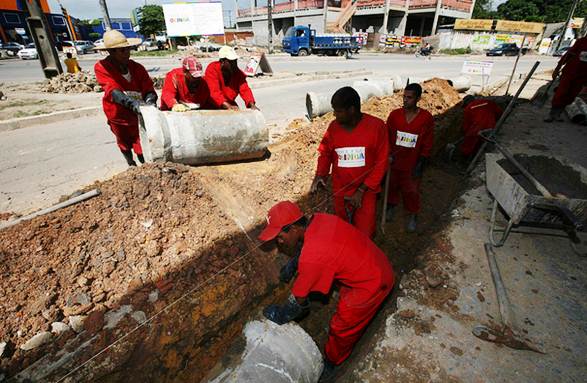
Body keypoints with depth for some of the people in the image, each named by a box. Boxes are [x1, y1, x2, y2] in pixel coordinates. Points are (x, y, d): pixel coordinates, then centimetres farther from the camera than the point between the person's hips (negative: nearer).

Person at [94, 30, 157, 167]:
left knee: (142, 150, -7)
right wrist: (132, 102, -47)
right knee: (124, 144, 22)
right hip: (118, 116, 0)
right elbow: (113, 91, -28)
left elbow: (149, 89, -14)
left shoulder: (137, 68, -7)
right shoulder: (101, 67, -14)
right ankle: (131, 165, 48)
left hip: (138, 115, 0)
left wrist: (150, 100, -38)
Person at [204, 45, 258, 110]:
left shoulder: (238, 73, -7)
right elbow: (215, 92, -33)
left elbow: (244, 89, -17)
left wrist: (252, 104, -38)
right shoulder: (212, 69, -20)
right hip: (210, 106, -4)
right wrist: (228, 106, -48)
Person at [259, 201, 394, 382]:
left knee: (341, 328, 14)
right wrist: (291, 265, 15)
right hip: (378, 264, 8)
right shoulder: (318, 218, -10)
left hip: (372, 284, -8)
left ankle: (329, 365, 40)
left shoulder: (311, 257, -32)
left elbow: (298, 300, -17)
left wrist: (279, 316, 0)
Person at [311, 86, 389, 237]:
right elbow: (325, 152, 9)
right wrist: (320, 174, -11)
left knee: (365, 234, 3)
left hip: (366, 191, -2)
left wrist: (361, 191, -13)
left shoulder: (376, 126, -14)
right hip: (340, 191, 3)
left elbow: (381, 162, -9)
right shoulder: (333, 126, -5)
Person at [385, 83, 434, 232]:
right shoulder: (394, 115, -6)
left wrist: (421, 164, -8)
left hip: (413, 163, -2)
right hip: (394, 161, 2)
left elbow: (428, 143, -5)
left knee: (412, 191, 8)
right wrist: (388, 154, -7)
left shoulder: (426, 117, -10)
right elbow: (387, 137, 2)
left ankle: (413, 216, 30)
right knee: (392, 185, 18)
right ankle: (391, 206, 44)